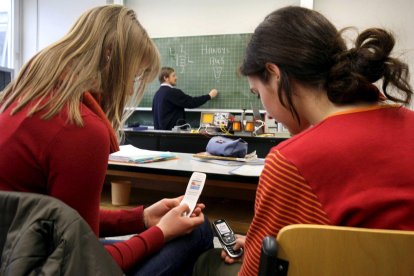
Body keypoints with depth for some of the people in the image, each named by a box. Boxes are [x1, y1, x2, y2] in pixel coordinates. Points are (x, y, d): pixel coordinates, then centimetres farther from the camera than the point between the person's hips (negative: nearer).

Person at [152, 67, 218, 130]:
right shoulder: (172, 92, -14)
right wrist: (209, 96, -2)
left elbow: (155, 114, 18)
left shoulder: (157, 94, 13)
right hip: (171, 130, -10)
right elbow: (192, 102, -13)